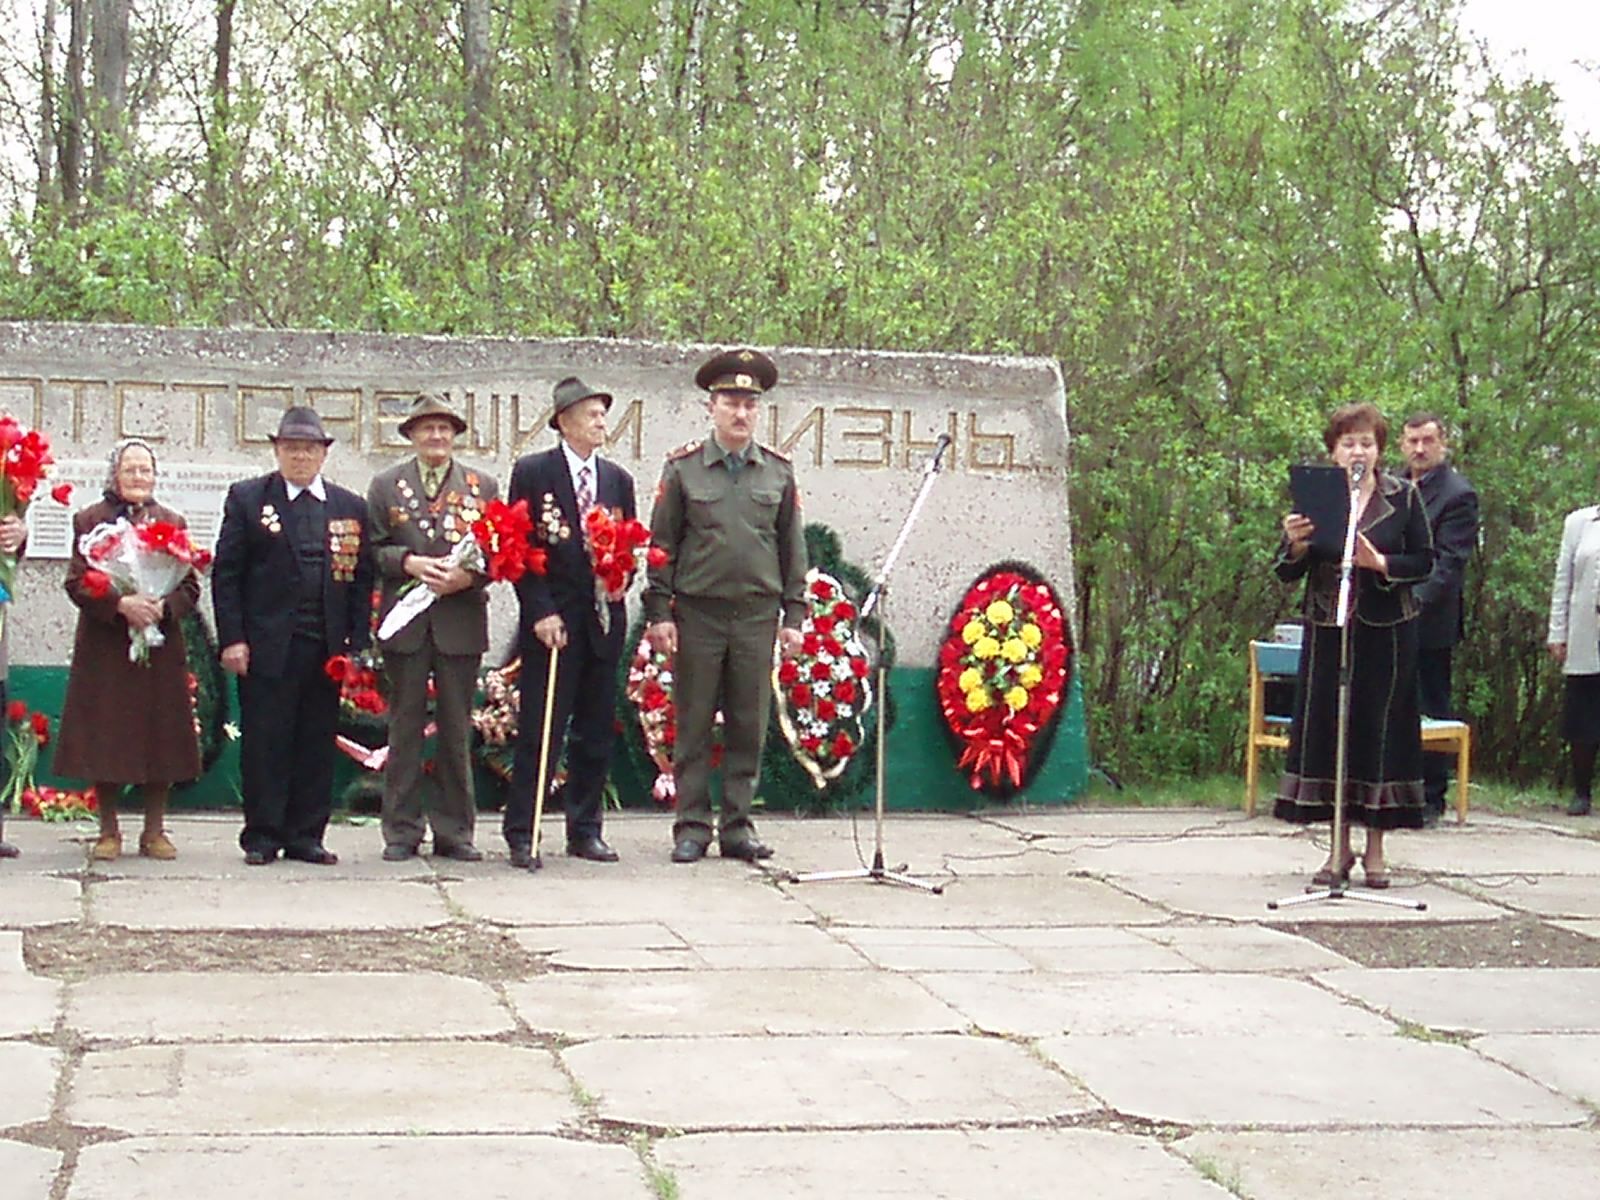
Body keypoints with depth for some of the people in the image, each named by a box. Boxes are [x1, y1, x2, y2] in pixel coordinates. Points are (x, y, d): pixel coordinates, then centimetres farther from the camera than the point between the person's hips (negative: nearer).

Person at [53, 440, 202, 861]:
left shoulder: (172, 523, 11)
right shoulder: (90, 520, 3)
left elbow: (190, 586, 6)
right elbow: (77, 582, -5)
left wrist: (162, 607, -14)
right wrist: (120, 604, -20)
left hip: (161, 646, 2)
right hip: (104, 648, -2)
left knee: (159, 735, 3)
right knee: (105, 738, 0)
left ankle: (154, 831, 12)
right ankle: (109, 831, 10)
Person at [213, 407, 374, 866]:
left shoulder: (350, 507, 12)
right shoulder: (247, 498, 5)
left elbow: (362, 579, 10)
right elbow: (226, 573, 1)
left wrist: (356, 644, 1)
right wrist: (232, 639, -7)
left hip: (328, 649, 3)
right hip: (268, 646, -2)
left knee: (317, 744, 5)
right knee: (265, 743, 1)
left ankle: (306, 836, 14)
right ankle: (262, 836, 9)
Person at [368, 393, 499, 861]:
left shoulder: (483, 487, 10)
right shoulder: (386, 485, 9)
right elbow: (373, 548, 4)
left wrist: (470, 575, -12)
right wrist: (408, 563, -14)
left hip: (461, 621, 1)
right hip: (406, 622, 0)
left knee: (457, 730, 6)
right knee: (405, 726, 3)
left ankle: (454, 831, 13)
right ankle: (401, 831, 9)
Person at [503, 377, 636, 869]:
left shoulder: (618, 479, 13)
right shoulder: (532, 472, -1)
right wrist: (541, 612, -12)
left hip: (603, 620, 5)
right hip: (551, 620, -5)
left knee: (596, 732, 8)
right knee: (540, 732, -5)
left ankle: (585, 830, 17)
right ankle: (521, 834, 1)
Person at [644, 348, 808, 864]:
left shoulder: (779, 471, 8)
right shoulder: (682, 468, 1)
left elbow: (792, 547, 11)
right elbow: (661, 545, 3)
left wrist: (793, 616, 7)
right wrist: (658, 612, -3)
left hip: (757, 614, 2)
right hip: (697, 613, -2)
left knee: (750, 727, 5)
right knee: (693, 726, 3)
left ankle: (738, 826, 14)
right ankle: (692, 827, 10)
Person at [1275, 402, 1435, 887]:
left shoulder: (1404, 497, 2)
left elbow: (1424, 562, 0)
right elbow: (1287, 573, 5)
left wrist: (1380, 563, -16)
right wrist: (1297, 545, -16)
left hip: (1386, 632, -1)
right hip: (1327, 630, 2)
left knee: (1380, 730, 1)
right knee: (1326, 729, 3)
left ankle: (1375, 850, 11)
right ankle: (1340, 848, 13)